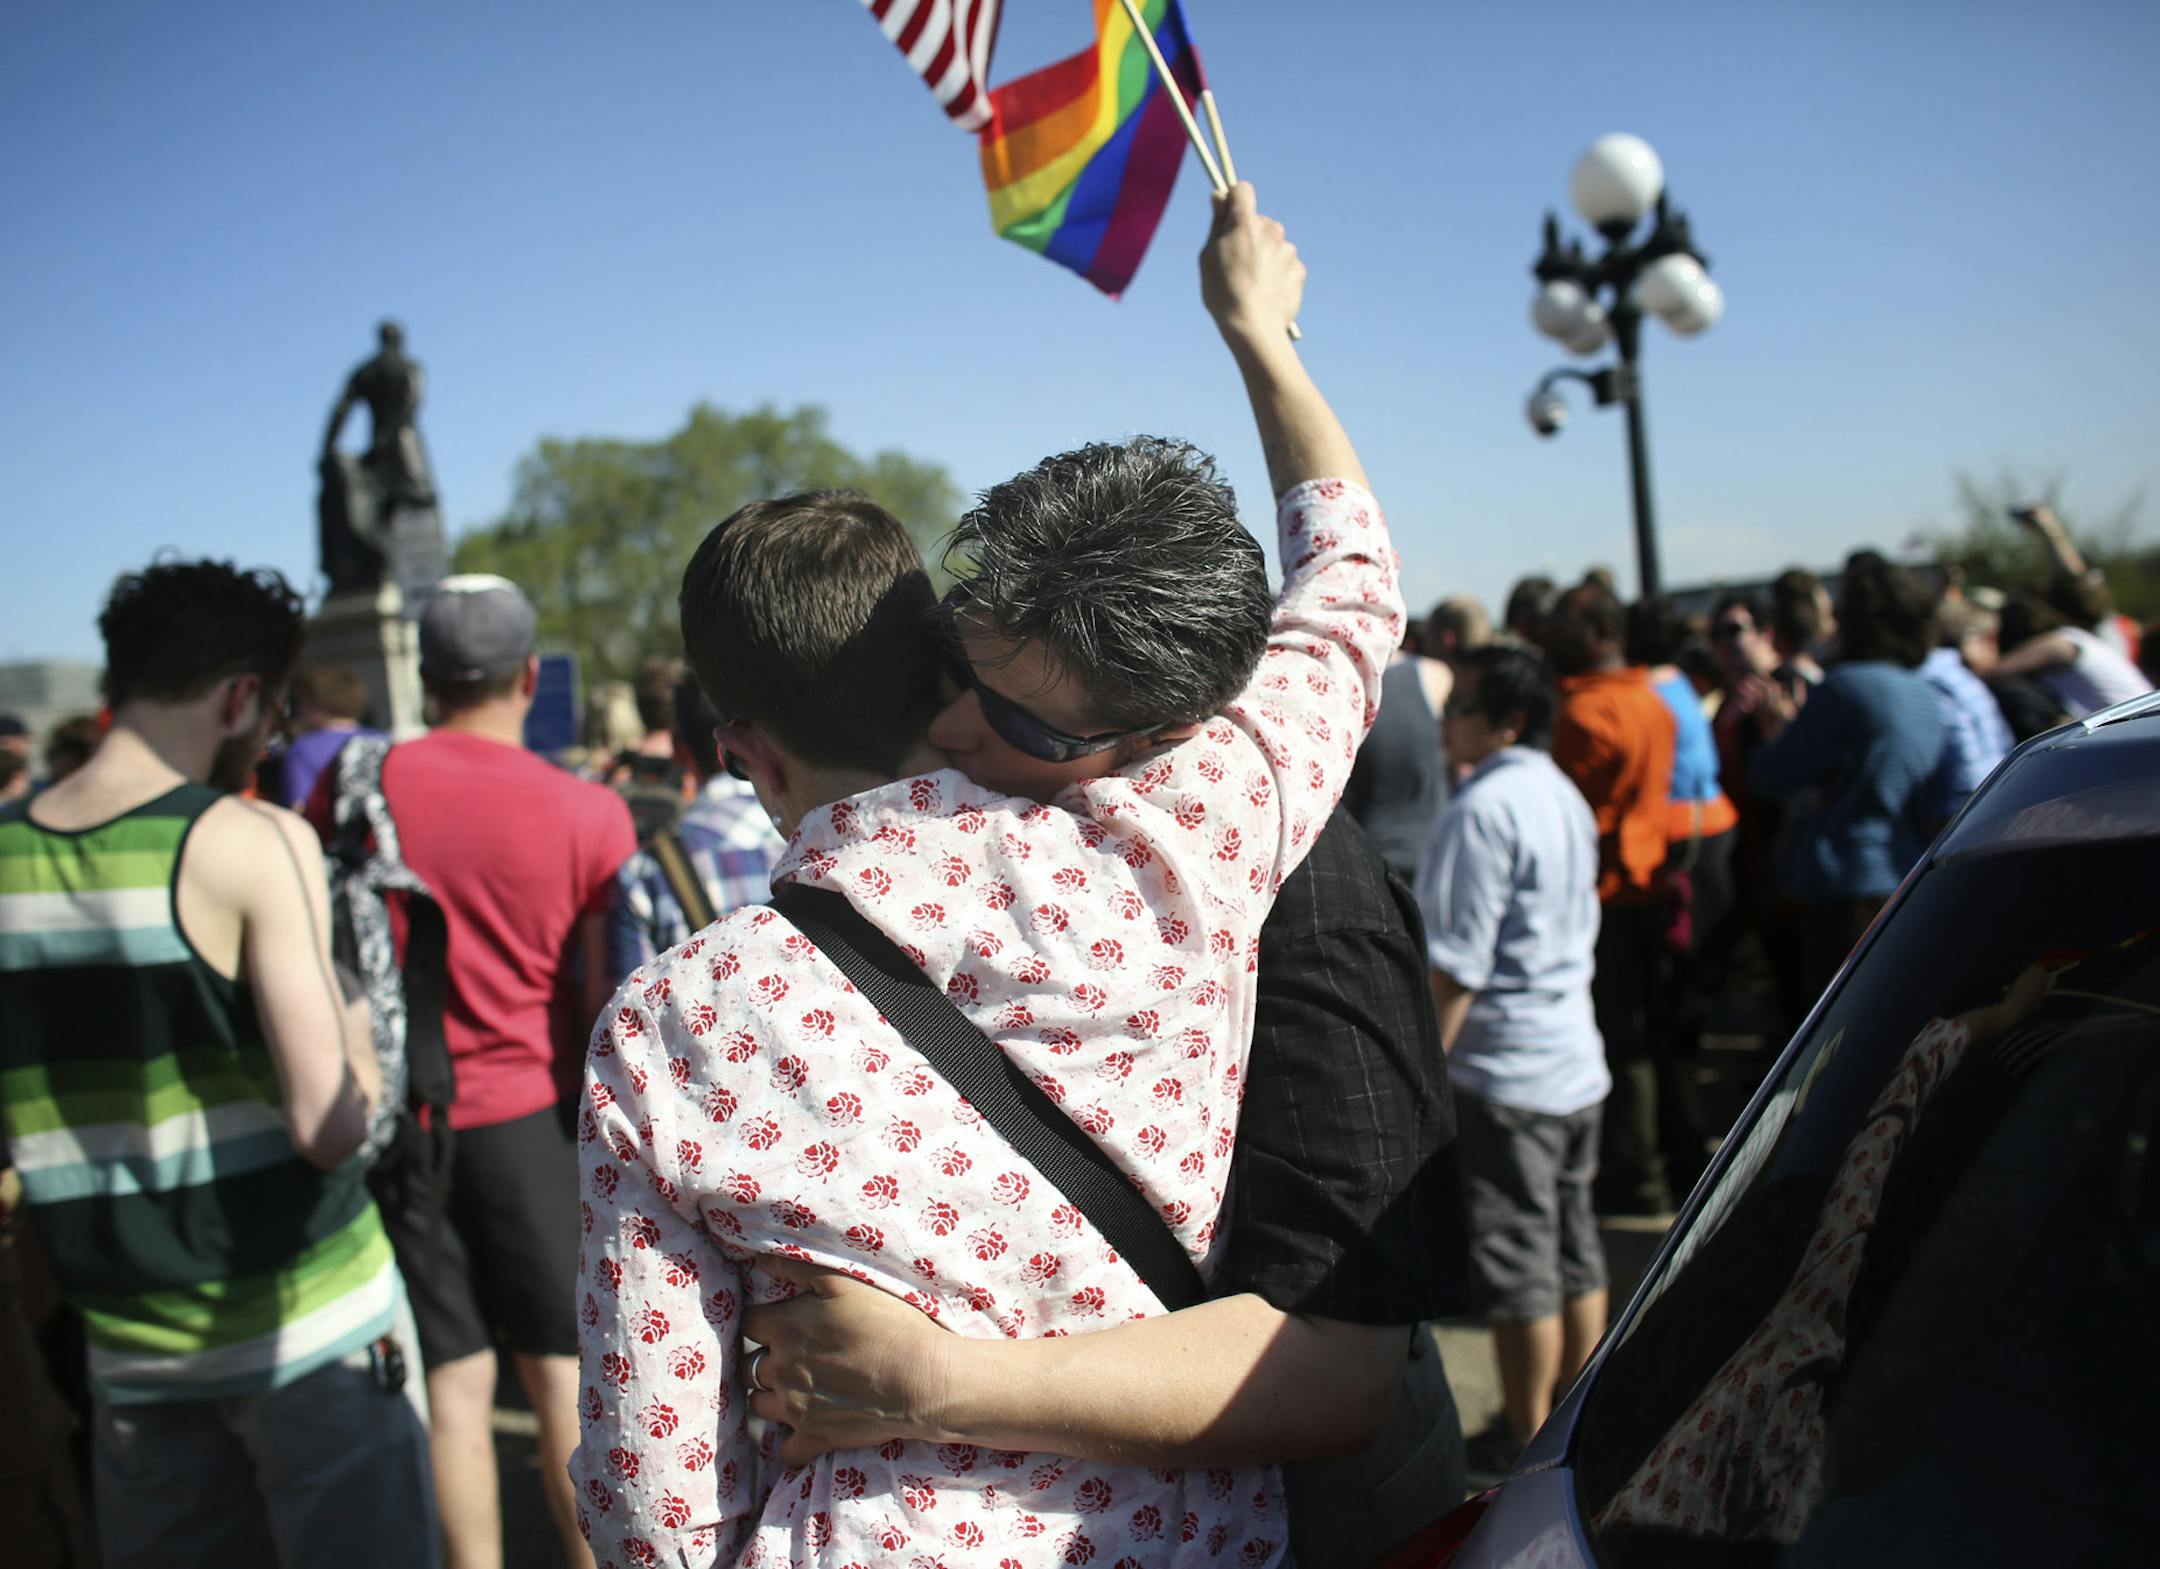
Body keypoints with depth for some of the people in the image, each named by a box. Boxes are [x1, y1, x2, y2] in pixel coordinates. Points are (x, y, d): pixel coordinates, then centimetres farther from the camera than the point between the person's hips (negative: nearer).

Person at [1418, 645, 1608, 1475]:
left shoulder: (1483, 807, -18)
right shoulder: (1566, 797, 10)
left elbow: (1455, 963, -20)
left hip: (1505, 1071, -9)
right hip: (1576, 1060, 9)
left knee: (1517, 1261, 1)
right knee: (1575, 1251, 15)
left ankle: (1526, 1443, 12)